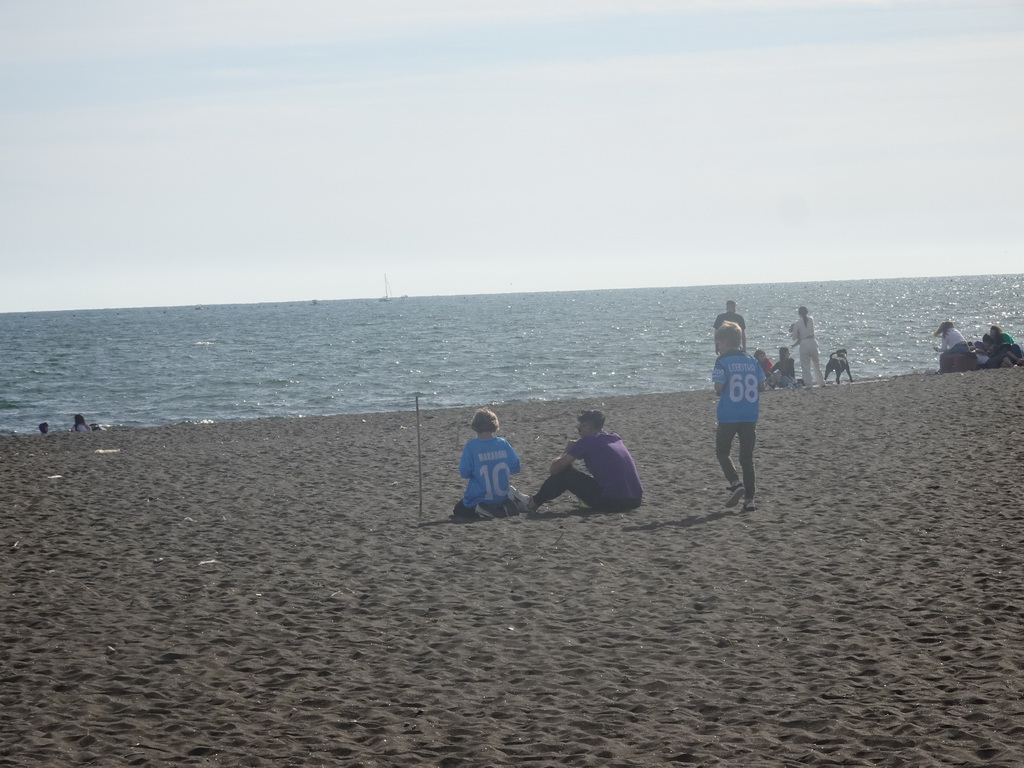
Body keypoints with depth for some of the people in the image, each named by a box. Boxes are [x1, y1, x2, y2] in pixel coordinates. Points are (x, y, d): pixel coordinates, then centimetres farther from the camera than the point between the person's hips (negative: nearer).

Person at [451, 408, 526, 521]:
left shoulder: (471, 446, -16)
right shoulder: (503, 443, -7)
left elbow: (464, 473, -14)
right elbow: (515, 467, -1)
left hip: (478, 498, -4)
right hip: (501, 497, 4)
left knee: (457, 512, 22)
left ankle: (480, 512, -9)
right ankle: (502, 509, 2)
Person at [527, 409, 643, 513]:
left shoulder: (587, 442, -3)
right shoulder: (616, 438, 17)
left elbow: (554, 469, -1)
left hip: (610, 502, -7)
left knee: (564, 472, 7)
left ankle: (535, 501, 21)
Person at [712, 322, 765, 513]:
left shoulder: (723, 361, -7)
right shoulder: (752, 361, 7)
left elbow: (719, 386, -15)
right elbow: (761, 386, 5)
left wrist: (718, 392, 7)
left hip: (728, 415, -4)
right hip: (750, 416, 4)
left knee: (722, 451, 11)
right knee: (747, 457, 9)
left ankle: (735, 483, -11)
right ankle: (749, 499, 6)